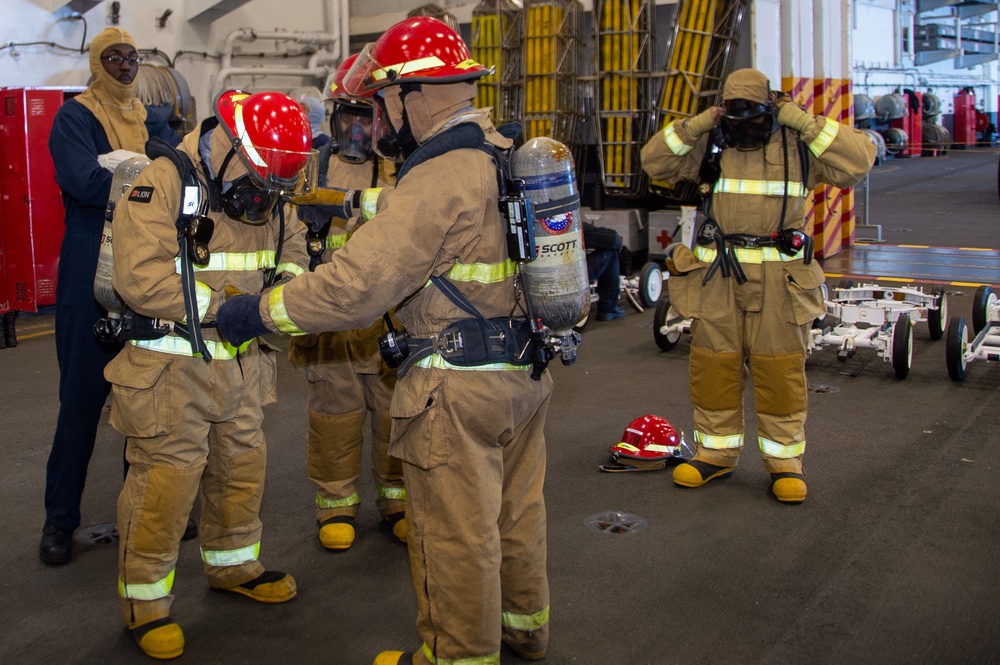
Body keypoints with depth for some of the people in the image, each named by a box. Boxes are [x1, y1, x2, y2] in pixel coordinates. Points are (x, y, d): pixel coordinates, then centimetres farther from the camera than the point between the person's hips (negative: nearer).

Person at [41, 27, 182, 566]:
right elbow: (81, 181, -18)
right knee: (83, 394, -2)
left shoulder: (151, 119, 15)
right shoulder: (74, 117, -1)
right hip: (92, 274, -4)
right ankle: (60, 517, 9)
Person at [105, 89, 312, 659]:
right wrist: (223, 305, -27)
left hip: (240, 362, 7)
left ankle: (233, 564, 40)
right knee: (164, 482, -2)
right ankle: (145, 598, 15)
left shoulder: (260, 192, 6)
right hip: (172, 367, -7)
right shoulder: (165, 184, -18)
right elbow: (141, 277, -26)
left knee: (242, 468, 18)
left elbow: (270, 264, 17)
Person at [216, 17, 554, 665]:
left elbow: (356, 286, -26)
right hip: (527, 371, 9)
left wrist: (260, 311, -16)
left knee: (457, 536, 7)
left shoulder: (438, 179, -22)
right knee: (517, 509, 24)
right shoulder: (509, 155, 6)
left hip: (461, 390, -9)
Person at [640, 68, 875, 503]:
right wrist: (698, 124, -6)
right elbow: (654, 161, 5)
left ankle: (784, 461, 16)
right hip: (717, 276, 2)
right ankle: (717, 453, 23)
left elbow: (859, 160, -9)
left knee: (780, 370, 2)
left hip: (778, 279, -2)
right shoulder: (710, 145, 6)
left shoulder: (798, 146, 0)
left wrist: (801, 120, -12)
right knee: (713, 365, 7)